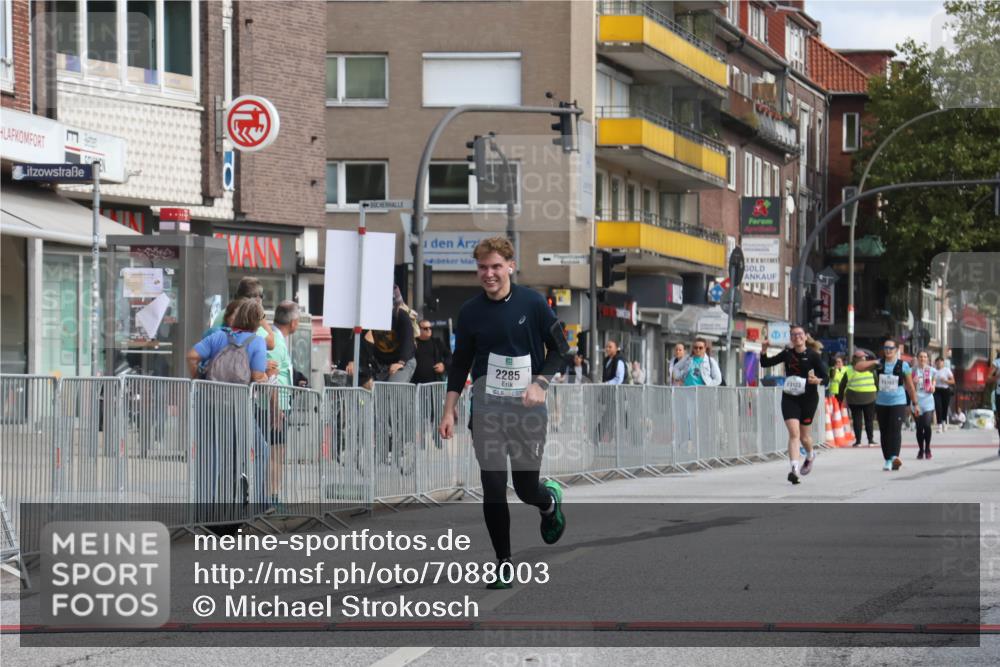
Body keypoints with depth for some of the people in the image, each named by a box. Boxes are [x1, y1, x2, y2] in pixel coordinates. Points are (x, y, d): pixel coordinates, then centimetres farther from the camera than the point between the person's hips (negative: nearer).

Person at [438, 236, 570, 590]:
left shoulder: (532, 303, -6)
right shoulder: (471, 311, 1)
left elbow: (559, 349, 2)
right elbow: (460, 363, 10)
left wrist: (539, 383, -13)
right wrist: (450, 410, 5)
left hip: (527, 407, -2)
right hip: (487, 410, 2)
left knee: (527, 488, 4)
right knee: (493, 489, -6)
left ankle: (551, 499, 41)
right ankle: (504, 564, 5)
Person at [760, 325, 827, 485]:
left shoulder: (813, 355, -6)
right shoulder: (787, 354, 4)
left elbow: (826, 377, -8)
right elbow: (765, 363, 10)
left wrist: (817, 380, -30)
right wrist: (764, 350, -8)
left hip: (808, 398, -2)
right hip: (789, 398, 2)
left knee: (803, 435, 11)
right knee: (793, 433, -13)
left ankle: (810, 455, 44)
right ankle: (794, 469, -20)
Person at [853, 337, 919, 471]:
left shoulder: (903, 365, 0)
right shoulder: (879, 364, 5)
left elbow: (910, 386, 7)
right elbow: (858, 367, 0)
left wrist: (915, 403, 9)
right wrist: (873, 362, -9)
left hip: (898, 403, -3)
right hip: (881, 403, 3)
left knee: (895, 429, -18)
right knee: (884, 432, 6)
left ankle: (894, 456, -31)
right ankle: (888, 460, 14)